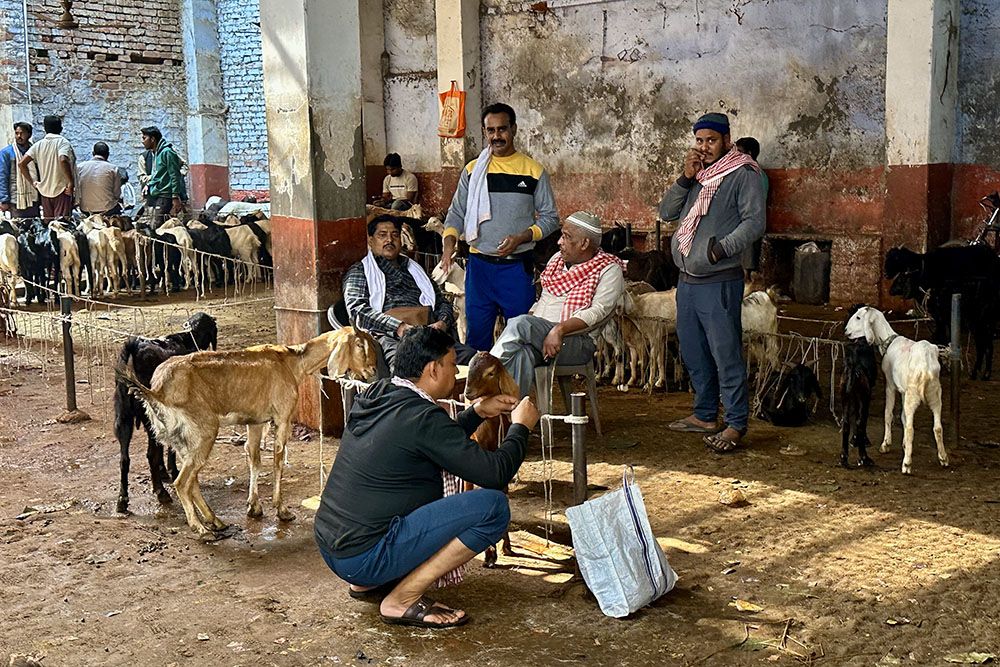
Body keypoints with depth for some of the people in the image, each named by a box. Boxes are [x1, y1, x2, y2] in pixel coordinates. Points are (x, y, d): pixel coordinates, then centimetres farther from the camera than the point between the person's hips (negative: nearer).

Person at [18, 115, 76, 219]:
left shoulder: (38, 144, 7)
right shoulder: (62, 142, -7)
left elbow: (21, 163, 1)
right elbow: (63, 160, -26)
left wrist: (32, 182, 9)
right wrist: (71, 182, -19)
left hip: (45, 191, 5)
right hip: (61, 190, -5)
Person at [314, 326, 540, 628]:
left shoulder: (374, 395, 8)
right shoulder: (421, 416, -18)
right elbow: (495, 473, -15)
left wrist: (477, 412, 19)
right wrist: (521, 425, 1)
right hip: (364, 556, -10)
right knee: (494, 506, -15)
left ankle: (368, 583, 17)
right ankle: (402, 600, -8)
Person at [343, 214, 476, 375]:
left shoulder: (414, 269, 34)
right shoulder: (359, 271, 20)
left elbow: (442, 302, 29)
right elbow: (357, 309, 2)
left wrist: (442, 323, 2)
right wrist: (398, 327, -14)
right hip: (389, 336, -4)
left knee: (469, 354, -28)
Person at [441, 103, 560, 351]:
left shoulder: (533, 171, 0)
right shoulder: (473, 170, 6)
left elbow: (550, 218, 2)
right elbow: (456, 214, 10)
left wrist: (520, 238, -14)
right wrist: (449, 242, -9)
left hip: (517, 266, -2)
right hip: (479, 265, 2)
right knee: (477, 333, 8)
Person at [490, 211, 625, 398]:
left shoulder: (609, 270, 1)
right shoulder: (558, 258, 22)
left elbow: (597, 312, -13)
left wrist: (559, 330, -28)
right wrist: (529, 318, 2)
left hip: (576, 342, -5)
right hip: (537, 333, 5)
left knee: (519, 324, -31)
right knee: (523, 353, -34)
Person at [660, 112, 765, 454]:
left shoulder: (742, 174, -5)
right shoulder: (697, 175, 17)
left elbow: (754, 222, -14)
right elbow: (666, 211, 10)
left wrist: (720, 249, -23)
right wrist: (686, 178, -2)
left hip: (719, 282, -8)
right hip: (687, 280, 8)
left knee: (726, 354, -7)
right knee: (693, 353, 15)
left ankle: (736, 423, -1)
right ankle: (705, 415, 28)